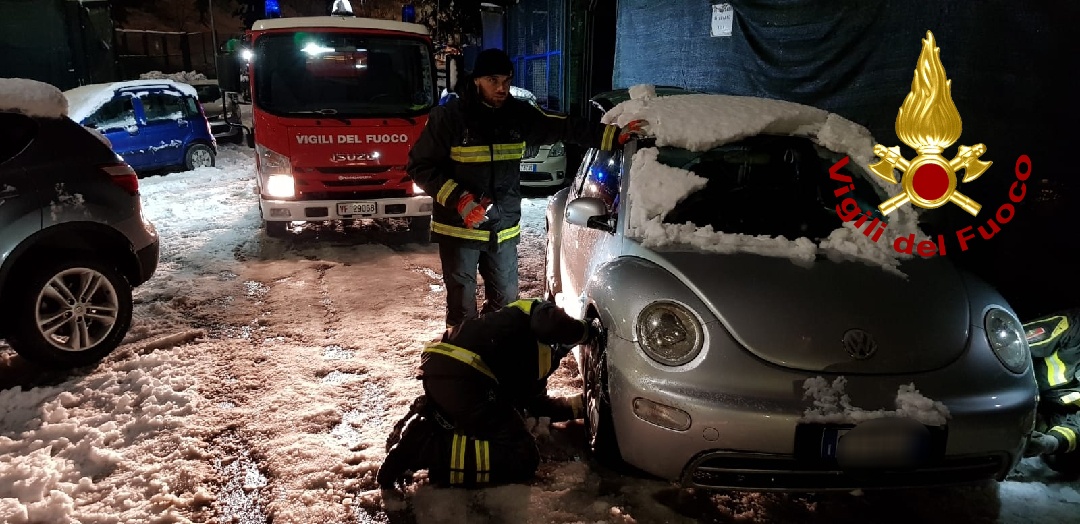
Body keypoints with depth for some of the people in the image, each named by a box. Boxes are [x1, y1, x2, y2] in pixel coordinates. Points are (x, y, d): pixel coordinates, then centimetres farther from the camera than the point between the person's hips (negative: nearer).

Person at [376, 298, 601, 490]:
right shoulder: (540, 311, 9)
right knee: (524, 457, -4)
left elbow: (535, 403, 35)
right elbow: (550, 325, -16)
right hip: (460, 374, -11)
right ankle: (427, 448, -15)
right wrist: (585, 332, 2)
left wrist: (577, 405, 34)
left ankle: (426, 420, 12)